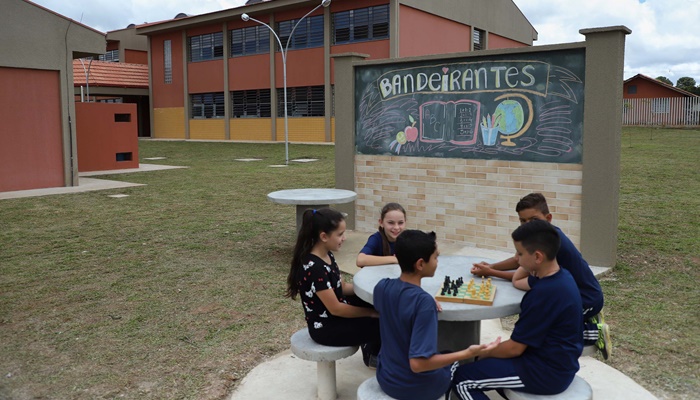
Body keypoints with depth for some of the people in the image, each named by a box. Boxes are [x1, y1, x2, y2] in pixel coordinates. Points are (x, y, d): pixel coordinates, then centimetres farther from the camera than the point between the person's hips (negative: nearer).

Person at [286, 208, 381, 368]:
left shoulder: (327, 255, 0)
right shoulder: (314, 268, -29)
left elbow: (341, 287, 10)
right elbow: (335, 308, -25)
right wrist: (371, 313, -16)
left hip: (336, 315, 9)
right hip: (325, 328, -9)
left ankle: (371, 349, 21)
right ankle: (373, 355, 21)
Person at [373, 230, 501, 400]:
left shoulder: (381, 287, -10)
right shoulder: (423, 301, -31)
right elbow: (418, 364, -32)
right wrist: (467, 353, -30)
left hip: (385, 379, 5)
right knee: (456, 360, 26)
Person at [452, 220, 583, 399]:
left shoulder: (544, 293, -28)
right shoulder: (561, 277, 1)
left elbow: (514, 348, -20)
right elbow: (517, 280, 22)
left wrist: (484, 353, -3)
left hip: (547, 373, -10)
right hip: (559, 364, 10)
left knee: (461, 378, -7)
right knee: (487, 361, 23)